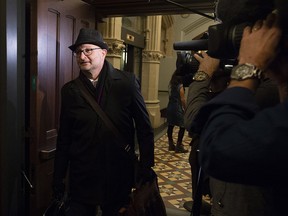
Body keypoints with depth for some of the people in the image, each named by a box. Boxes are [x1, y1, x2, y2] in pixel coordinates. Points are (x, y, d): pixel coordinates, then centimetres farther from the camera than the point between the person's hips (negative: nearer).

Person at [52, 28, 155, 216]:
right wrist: (58, 180, 6)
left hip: (119, 175, -1)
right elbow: (64, 139, 4)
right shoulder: (69, 90, 0)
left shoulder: (127, 82, -8)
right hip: (81, 177, 2)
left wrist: (147, 169, -5)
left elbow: (144, 128, -4)